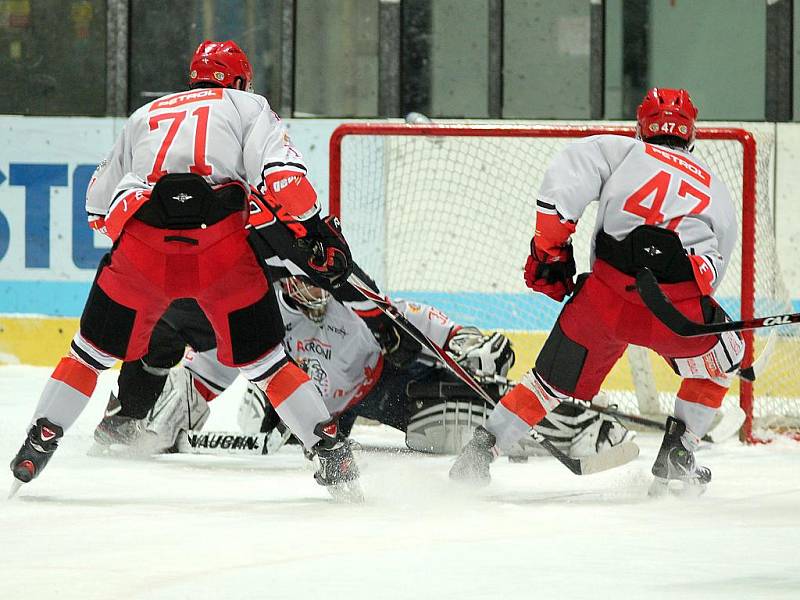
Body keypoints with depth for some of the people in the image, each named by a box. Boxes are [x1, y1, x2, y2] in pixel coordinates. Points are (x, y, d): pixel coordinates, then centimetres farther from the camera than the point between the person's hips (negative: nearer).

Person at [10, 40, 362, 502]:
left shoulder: (147, 114, 31)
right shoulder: (248, 106, 21)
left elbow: (98, 204, 31)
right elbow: (280, 170, 1)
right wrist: (314, 230, 0)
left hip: (141, 244, 2)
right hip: (222, 247, -2)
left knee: (95, 349, 18)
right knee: (262, 357, 8)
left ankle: (38, 445, 17)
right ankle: (332, 451, 4)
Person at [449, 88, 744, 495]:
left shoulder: (624, 151, 20)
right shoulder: (718, 191, 30)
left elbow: (566, 177, 2)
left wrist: (549, 249, 4)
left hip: (607, 294, 0)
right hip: (682, 308, 0)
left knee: (555, 380, 19)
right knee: (718, 363, 31)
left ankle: (481, 449, 11)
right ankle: (676, 459, 24)